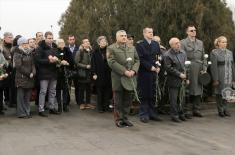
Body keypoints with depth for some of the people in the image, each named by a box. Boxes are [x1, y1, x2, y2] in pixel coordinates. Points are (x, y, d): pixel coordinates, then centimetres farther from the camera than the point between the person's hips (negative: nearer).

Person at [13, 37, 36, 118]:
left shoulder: (30, 53, 14)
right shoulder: (17, 53, -4)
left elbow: (33, 64, 11)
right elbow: (19, 66, -12)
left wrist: (33, 73, -7)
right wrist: (28, 73, -12)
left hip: (30, 78, 6)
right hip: (21, 77, -6)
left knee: (28, 96, 8)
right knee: (21, 96, -1)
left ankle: (27, 112, 15)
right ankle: (21, 113, 4)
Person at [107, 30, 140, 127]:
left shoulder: (132, 48, 16)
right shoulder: (111, 48, -2)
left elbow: (137, 61, 11)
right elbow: (112, 62, -13)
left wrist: (133, 70, -8)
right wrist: (124, 71, -18)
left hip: (130, 78, 5)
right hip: (118, 78, -5)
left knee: (127, 100, 9)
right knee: (118, 101, 3)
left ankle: (125, 118, 20)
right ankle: (119, 119, 13)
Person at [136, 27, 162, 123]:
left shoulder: (156, 44, 14)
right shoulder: (139, 45, -4)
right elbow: (141, 59, -11)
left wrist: (158, 67, -2)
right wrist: (150, 67, -14)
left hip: (154, 73, 5)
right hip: (144, 73, -5)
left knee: (153, 94, 9)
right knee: (144, 95, 1)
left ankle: (152, 113, 17)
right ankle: (144, 114, 8)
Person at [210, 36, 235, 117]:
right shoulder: (214, 53, -7)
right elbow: (213, 67, -11)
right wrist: (215, 79, -15)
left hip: (228, 77, 5)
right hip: (220, 77, -5)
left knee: (226, 92, 8)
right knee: (219, 93, 3)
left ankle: (225, 109, 21)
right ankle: (220, 110, 14)